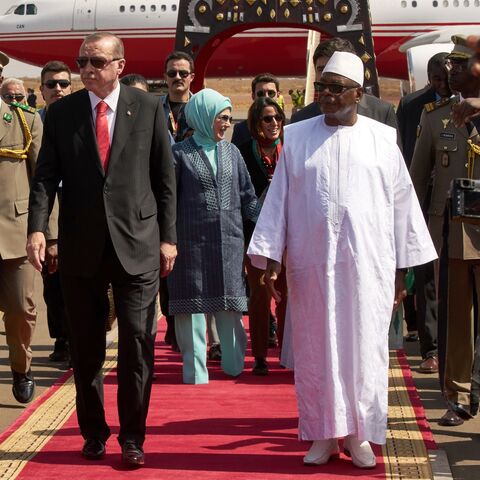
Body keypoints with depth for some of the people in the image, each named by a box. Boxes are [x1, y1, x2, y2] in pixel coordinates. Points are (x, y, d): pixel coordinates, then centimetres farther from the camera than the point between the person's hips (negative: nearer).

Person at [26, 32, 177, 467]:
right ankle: (93, 432, 24)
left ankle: (132, 438, 10)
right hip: (81, 247, 2)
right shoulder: (62, 112, 5)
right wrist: (37, 227, -13)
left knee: (137, 345, -1)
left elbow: (165, 177, 4)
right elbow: (46, 175, 1)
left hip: (137, 244, -1)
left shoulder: (148, 108, 3)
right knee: (85, 347, 9)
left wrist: (168, 237, 1)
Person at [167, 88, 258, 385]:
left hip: (229, 241, 3)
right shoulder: (181, 154, 1)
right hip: (192, 241, -3)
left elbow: (248, 197, 14)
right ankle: (196, 371, 5)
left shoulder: (231, 152, 12)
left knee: (230, 306, 5)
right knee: (193, 306, -1)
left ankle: (234, 365, 18)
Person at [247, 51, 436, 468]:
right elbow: (278, 199, 4)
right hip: (310, 262, 1)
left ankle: (359, 434, 13)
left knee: (363, 347, 2)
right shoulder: (297, 137, 5)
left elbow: (401, 203, 6)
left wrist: (401, 269, 4)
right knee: (315, 346, 4)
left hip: (367, 263, 0)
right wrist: (270, 258, -2)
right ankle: (323, 434, 15)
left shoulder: (382, 139, 4)